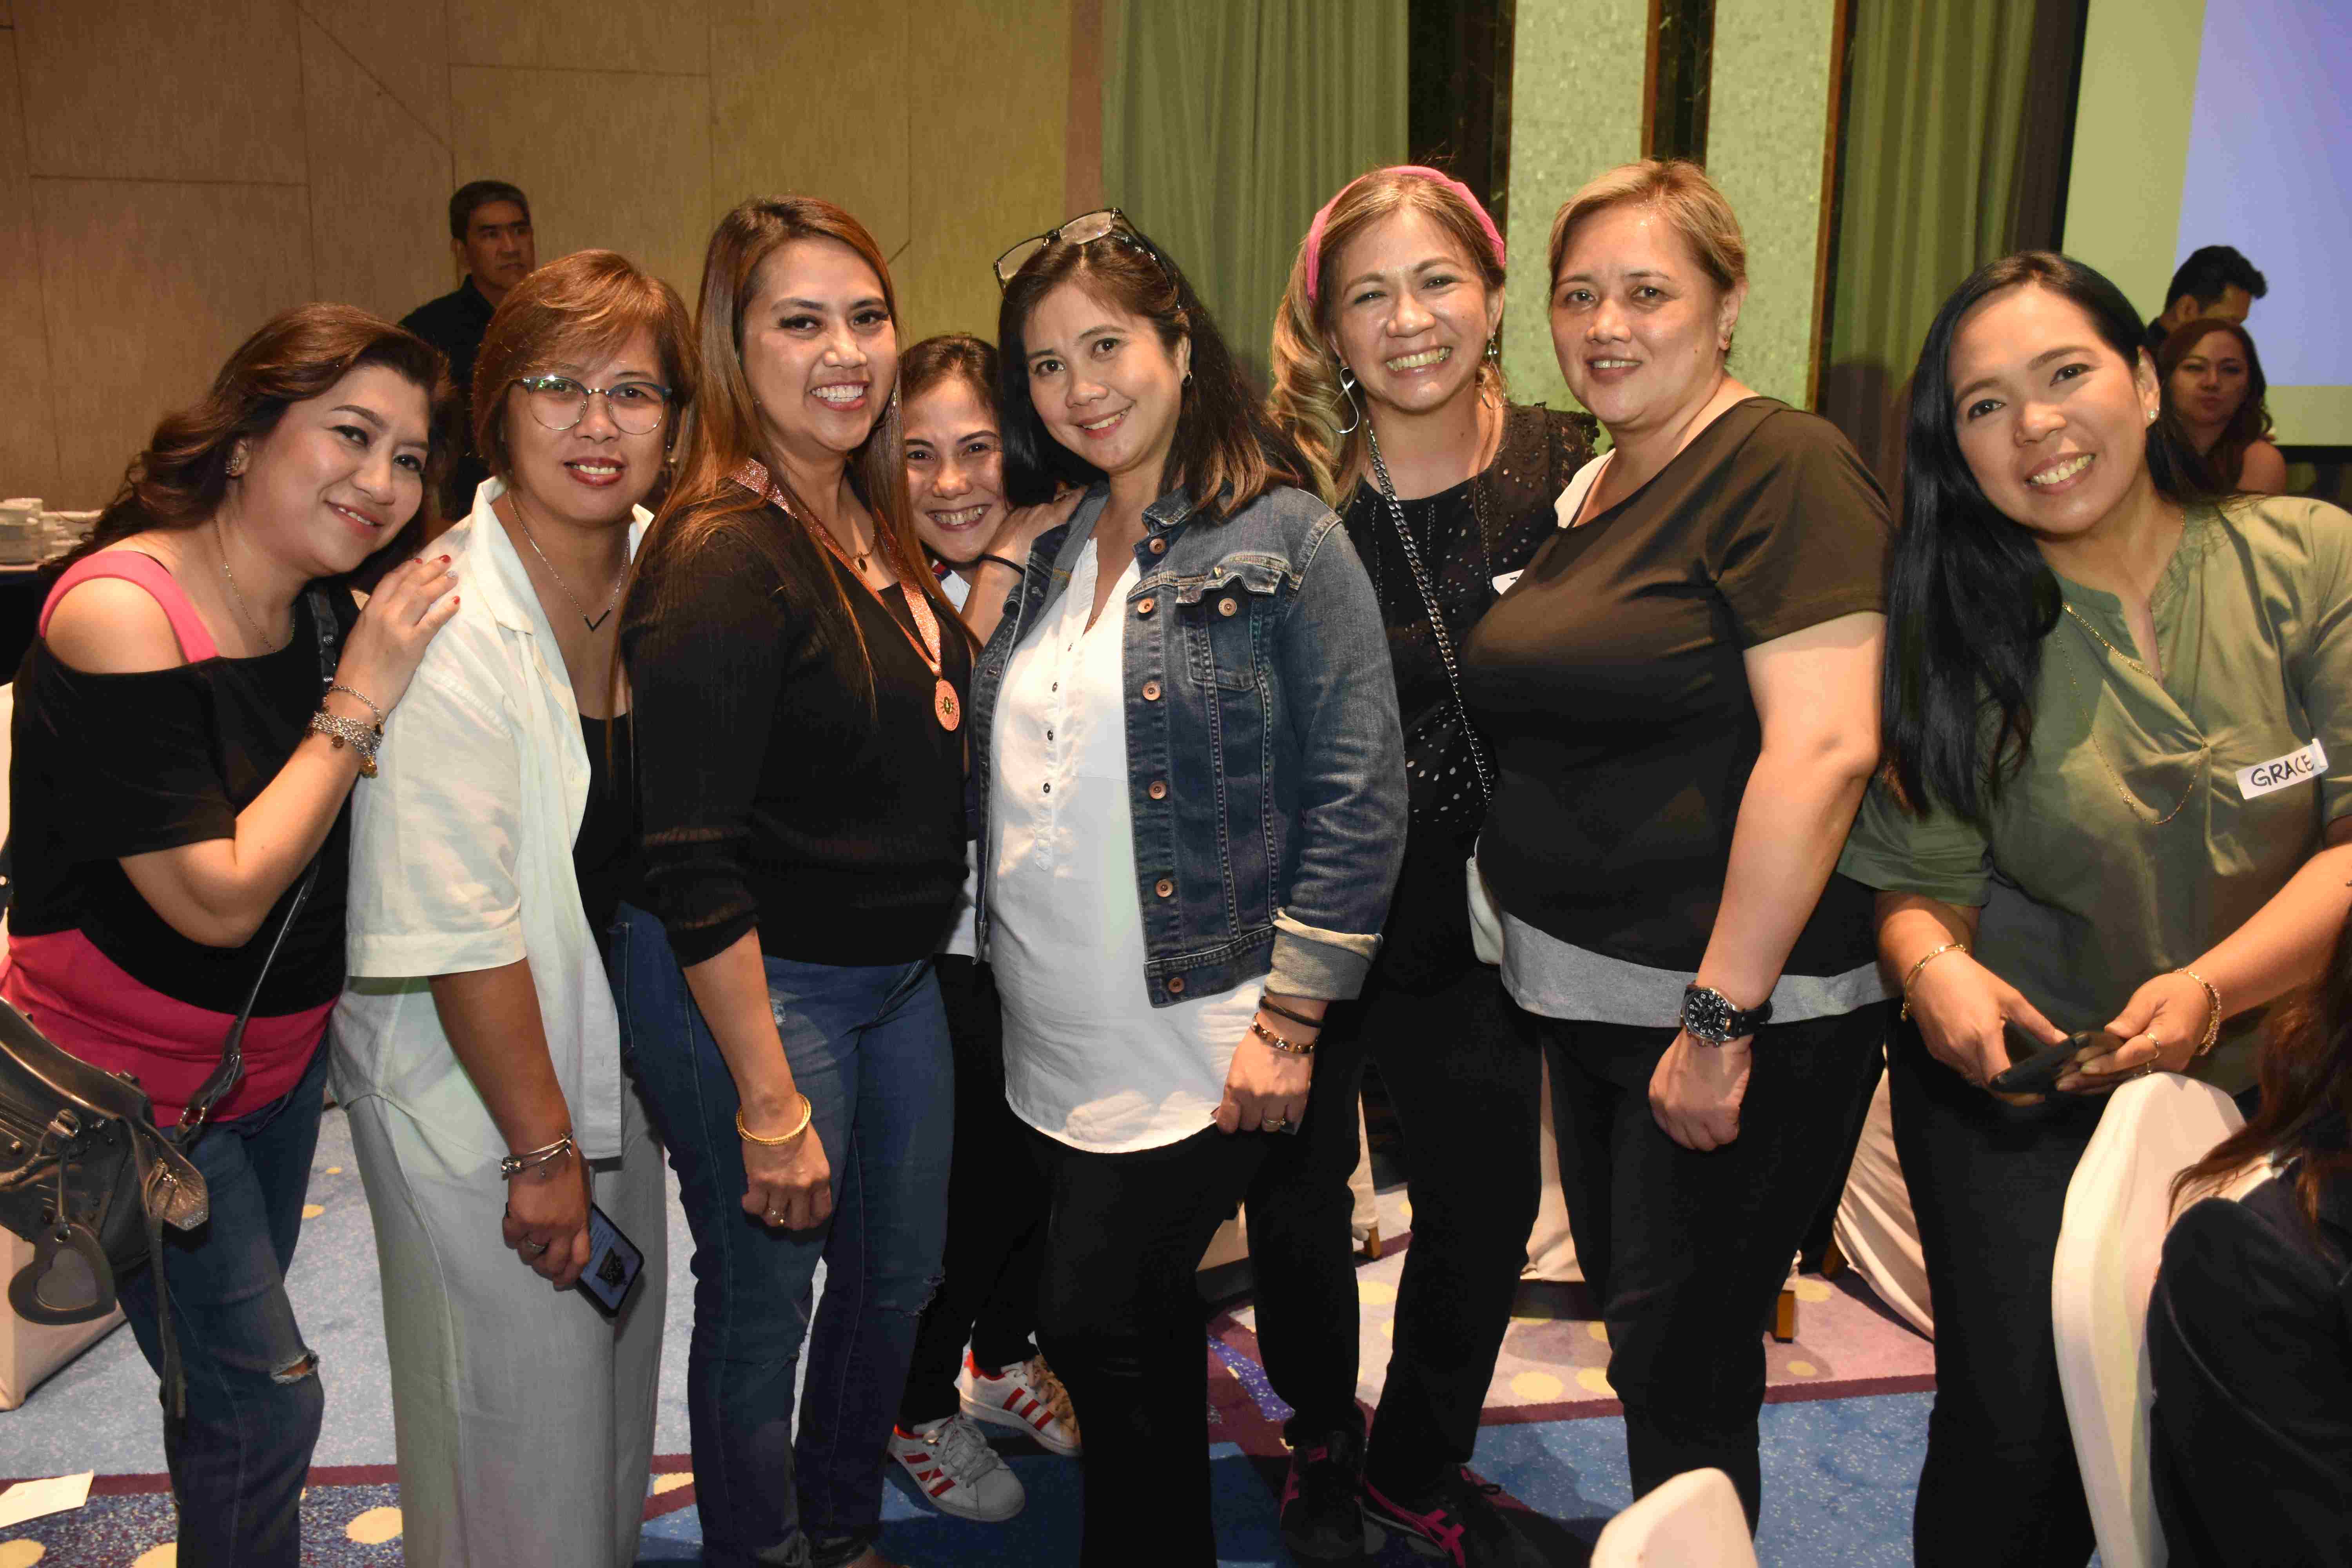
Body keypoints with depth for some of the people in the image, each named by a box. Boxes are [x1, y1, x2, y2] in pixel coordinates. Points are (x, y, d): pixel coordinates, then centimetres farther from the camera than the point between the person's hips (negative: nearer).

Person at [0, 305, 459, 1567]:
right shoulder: (119, 611, -25)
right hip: (133, 1084, -7)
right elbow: (222, 900, -27)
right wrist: (355, 707, -25)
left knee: (229, 1375, 24)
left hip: (279, 1055, 7)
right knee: (264, 1401, 2)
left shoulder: (334, 616, -4)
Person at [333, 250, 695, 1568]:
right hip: (468, 1080, -7)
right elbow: (458, 930, -22)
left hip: (612, 1048, 7)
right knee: (521, 1420, 9)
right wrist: (540, 1146, -15)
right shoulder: (447, 624, -25)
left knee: (617, 1359, 24)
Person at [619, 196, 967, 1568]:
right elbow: (694, 864, -24)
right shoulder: (723, 555, -22)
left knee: (901, 1274, 22)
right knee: (765, 1302, 11)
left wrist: (1000, 574, 8)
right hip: (751, 990, -9)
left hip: (901, 975, 9)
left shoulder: (873, 526, 4)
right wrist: (769, 1102, -22)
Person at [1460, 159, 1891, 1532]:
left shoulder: (1784, 468, -14)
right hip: (1593, 999, 8)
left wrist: (1721, 1018, -23)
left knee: (1684, 1372, 3)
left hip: (1738, 1011, -8)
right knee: (1640, 1327, 20)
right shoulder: (1591, 489, 13)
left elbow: (1824, 750, -22)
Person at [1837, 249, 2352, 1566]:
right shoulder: (1955, 628, -2)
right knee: (2025, 1450, -5)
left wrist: (2213, 987, -22)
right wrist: (1932, 962, -22)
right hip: (2023, 1097, 0)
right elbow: (1923, 870, 0)